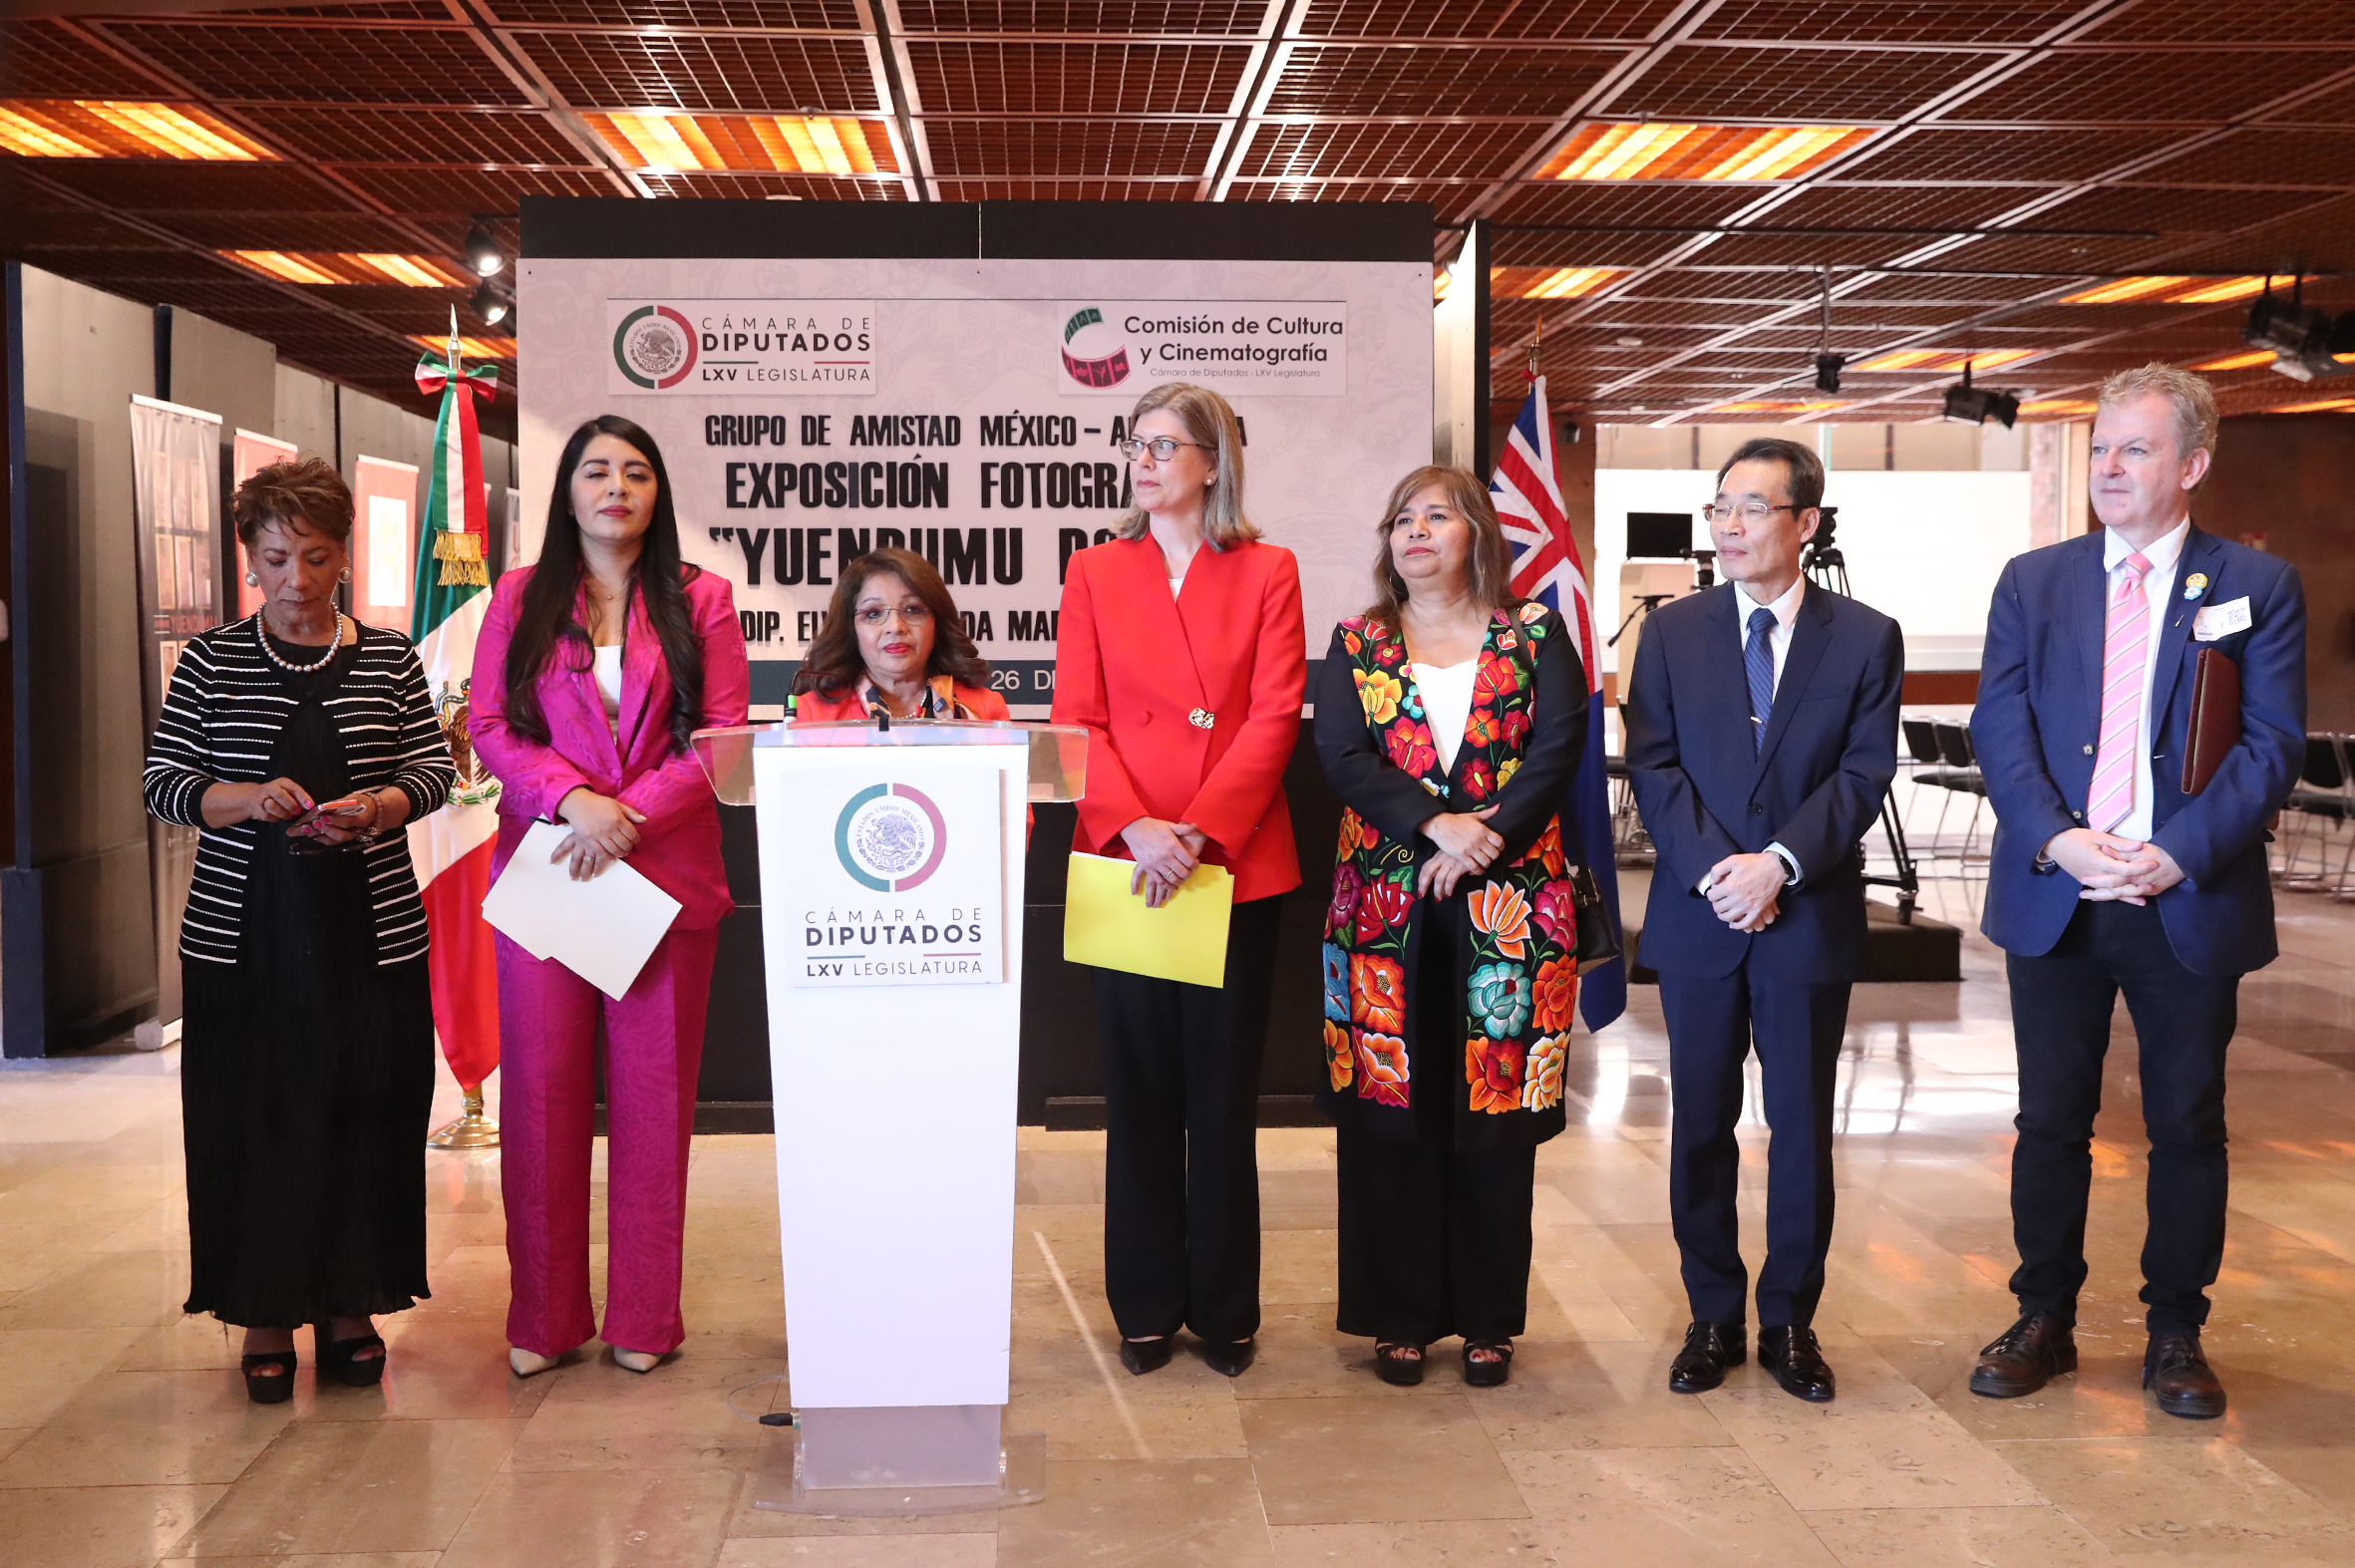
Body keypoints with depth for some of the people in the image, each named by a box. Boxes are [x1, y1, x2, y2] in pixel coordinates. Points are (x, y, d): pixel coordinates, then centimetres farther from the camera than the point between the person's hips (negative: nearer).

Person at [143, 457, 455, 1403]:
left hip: (372, 934, 1)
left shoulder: (390, 659, 6)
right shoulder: (211, 661, 5)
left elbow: (436, 769, 4)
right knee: (253, 1121, 2)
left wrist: (374, 809, -16)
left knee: (367, 1119, 3)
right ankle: (265, 1316, 17)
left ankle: (350, 1306, 19)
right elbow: (164, 781, 2)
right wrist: (246, 799, -17)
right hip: (243, 935, 0)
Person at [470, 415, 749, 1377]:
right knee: (542, 1087, 3)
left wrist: (631, 814, -13)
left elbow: (723, 735, -1)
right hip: (542, 867, 1)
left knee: (654, 1089, 2)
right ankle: (543, 1316, 15)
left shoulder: (700, 600, 7)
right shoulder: (521, 599, 11)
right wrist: (571, 799, -13)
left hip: (667, 873, -1)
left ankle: (644, 1316, 13)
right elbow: (489, 726, 4)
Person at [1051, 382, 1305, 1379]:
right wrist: (1134, 827, -15)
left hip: (1236, 864, -1)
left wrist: (1200, 832, -16)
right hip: (1123, 863, 1)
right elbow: (1078, 719, 1)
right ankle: (1146, 1308, 19)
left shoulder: (1267, 573, 6)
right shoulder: (1095, 573, 9)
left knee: (1224, 1096, 6)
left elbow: (1275, 717, -4)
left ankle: (1225, 1312, 18)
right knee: (1138, 1095, 7)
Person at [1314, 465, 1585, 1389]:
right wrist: (1437, 825, -17)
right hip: (1386, 906, 1)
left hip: (1508, 907, -1)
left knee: (1498, 1107, 3)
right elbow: (1342, 756, -4)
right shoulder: (1357, 646, 10)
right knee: (1391, 1114, 2)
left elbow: (1558, 747, -4)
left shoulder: (1536, 636, 7)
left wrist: (1488, 842, -16)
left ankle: (1488, 1319, 16)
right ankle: (1401, 1315, 14)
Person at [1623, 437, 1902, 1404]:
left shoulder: (1866, 638, 2)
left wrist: (1778, 863, -17)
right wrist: (1717, 868, -14)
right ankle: (1714, 1318, 21)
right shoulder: (1672, 633, 5)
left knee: (1803, 1127, 6)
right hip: (1697, 916, 1)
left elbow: (1863, 774, -5)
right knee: (1700, 1125, 7)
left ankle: (1790, 1322, 20)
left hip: (1811, 917, -1)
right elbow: (1652, 766, -1)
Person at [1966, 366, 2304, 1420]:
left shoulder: (2257, 588, 2)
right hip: (2054, 901, 2)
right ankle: (2044, 1320, 23)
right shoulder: (2033, 581, 7)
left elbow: (2271, 747, -5)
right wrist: (2056, 839, -15)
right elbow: (1999, 728, 0)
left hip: (2190, 908, -1)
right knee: (2051, 1121, 9)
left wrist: (2178, 854, -17)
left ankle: (2177, 1333, 24)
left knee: (2188, 1126, 9)